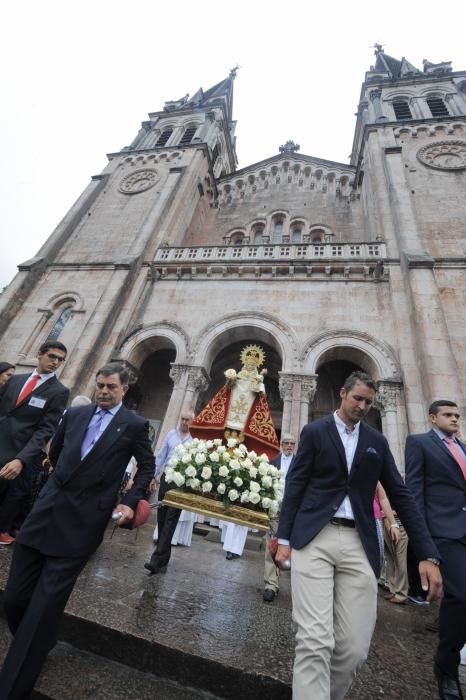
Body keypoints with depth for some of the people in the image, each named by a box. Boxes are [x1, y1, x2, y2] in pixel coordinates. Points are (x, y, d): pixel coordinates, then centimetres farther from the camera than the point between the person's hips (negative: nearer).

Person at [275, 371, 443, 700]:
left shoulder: (377, 441, 11)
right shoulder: (314, 431, 2)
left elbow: (401, 496, 10)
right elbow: (295, 485, 1)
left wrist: (429, 555, 3)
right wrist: (284, 539, -3)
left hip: (359, 544, 3)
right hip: (313, 539, -2)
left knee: (354, 646, 4)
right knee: (315, 640, -9)